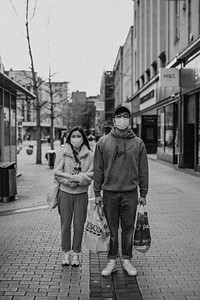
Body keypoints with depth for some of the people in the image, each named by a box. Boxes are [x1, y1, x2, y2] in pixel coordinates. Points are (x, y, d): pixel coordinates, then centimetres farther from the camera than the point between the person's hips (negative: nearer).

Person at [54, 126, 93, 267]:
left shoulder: (89, 155, 0)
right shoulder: (62, 152, -1)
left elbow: (92, 174, -5)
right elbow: (57, 172, -5)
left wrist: (78, 178, -19)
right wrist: (70, 180, -18)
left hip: (81, 193, 0)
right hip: (65, 193, 0)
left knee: (79, 224, 6)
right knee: (65, 224, 7)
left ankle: (76, 252, 21)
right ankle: (66, 252, 21)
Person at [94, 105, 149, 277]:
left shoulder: (138, 143, 3)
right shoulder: (103, 142, 1)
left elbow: (143, 170, 6)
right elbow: (98, 169, 4)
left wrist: (143, 193, 4)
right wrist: (97, 193, 1)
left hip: (130, 193, 0)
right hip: (109, 193, 0)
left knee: (128, 228, 9)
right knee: (111, 229, 8)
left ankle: (127, 260, 22)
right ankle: (112, 261, 20)